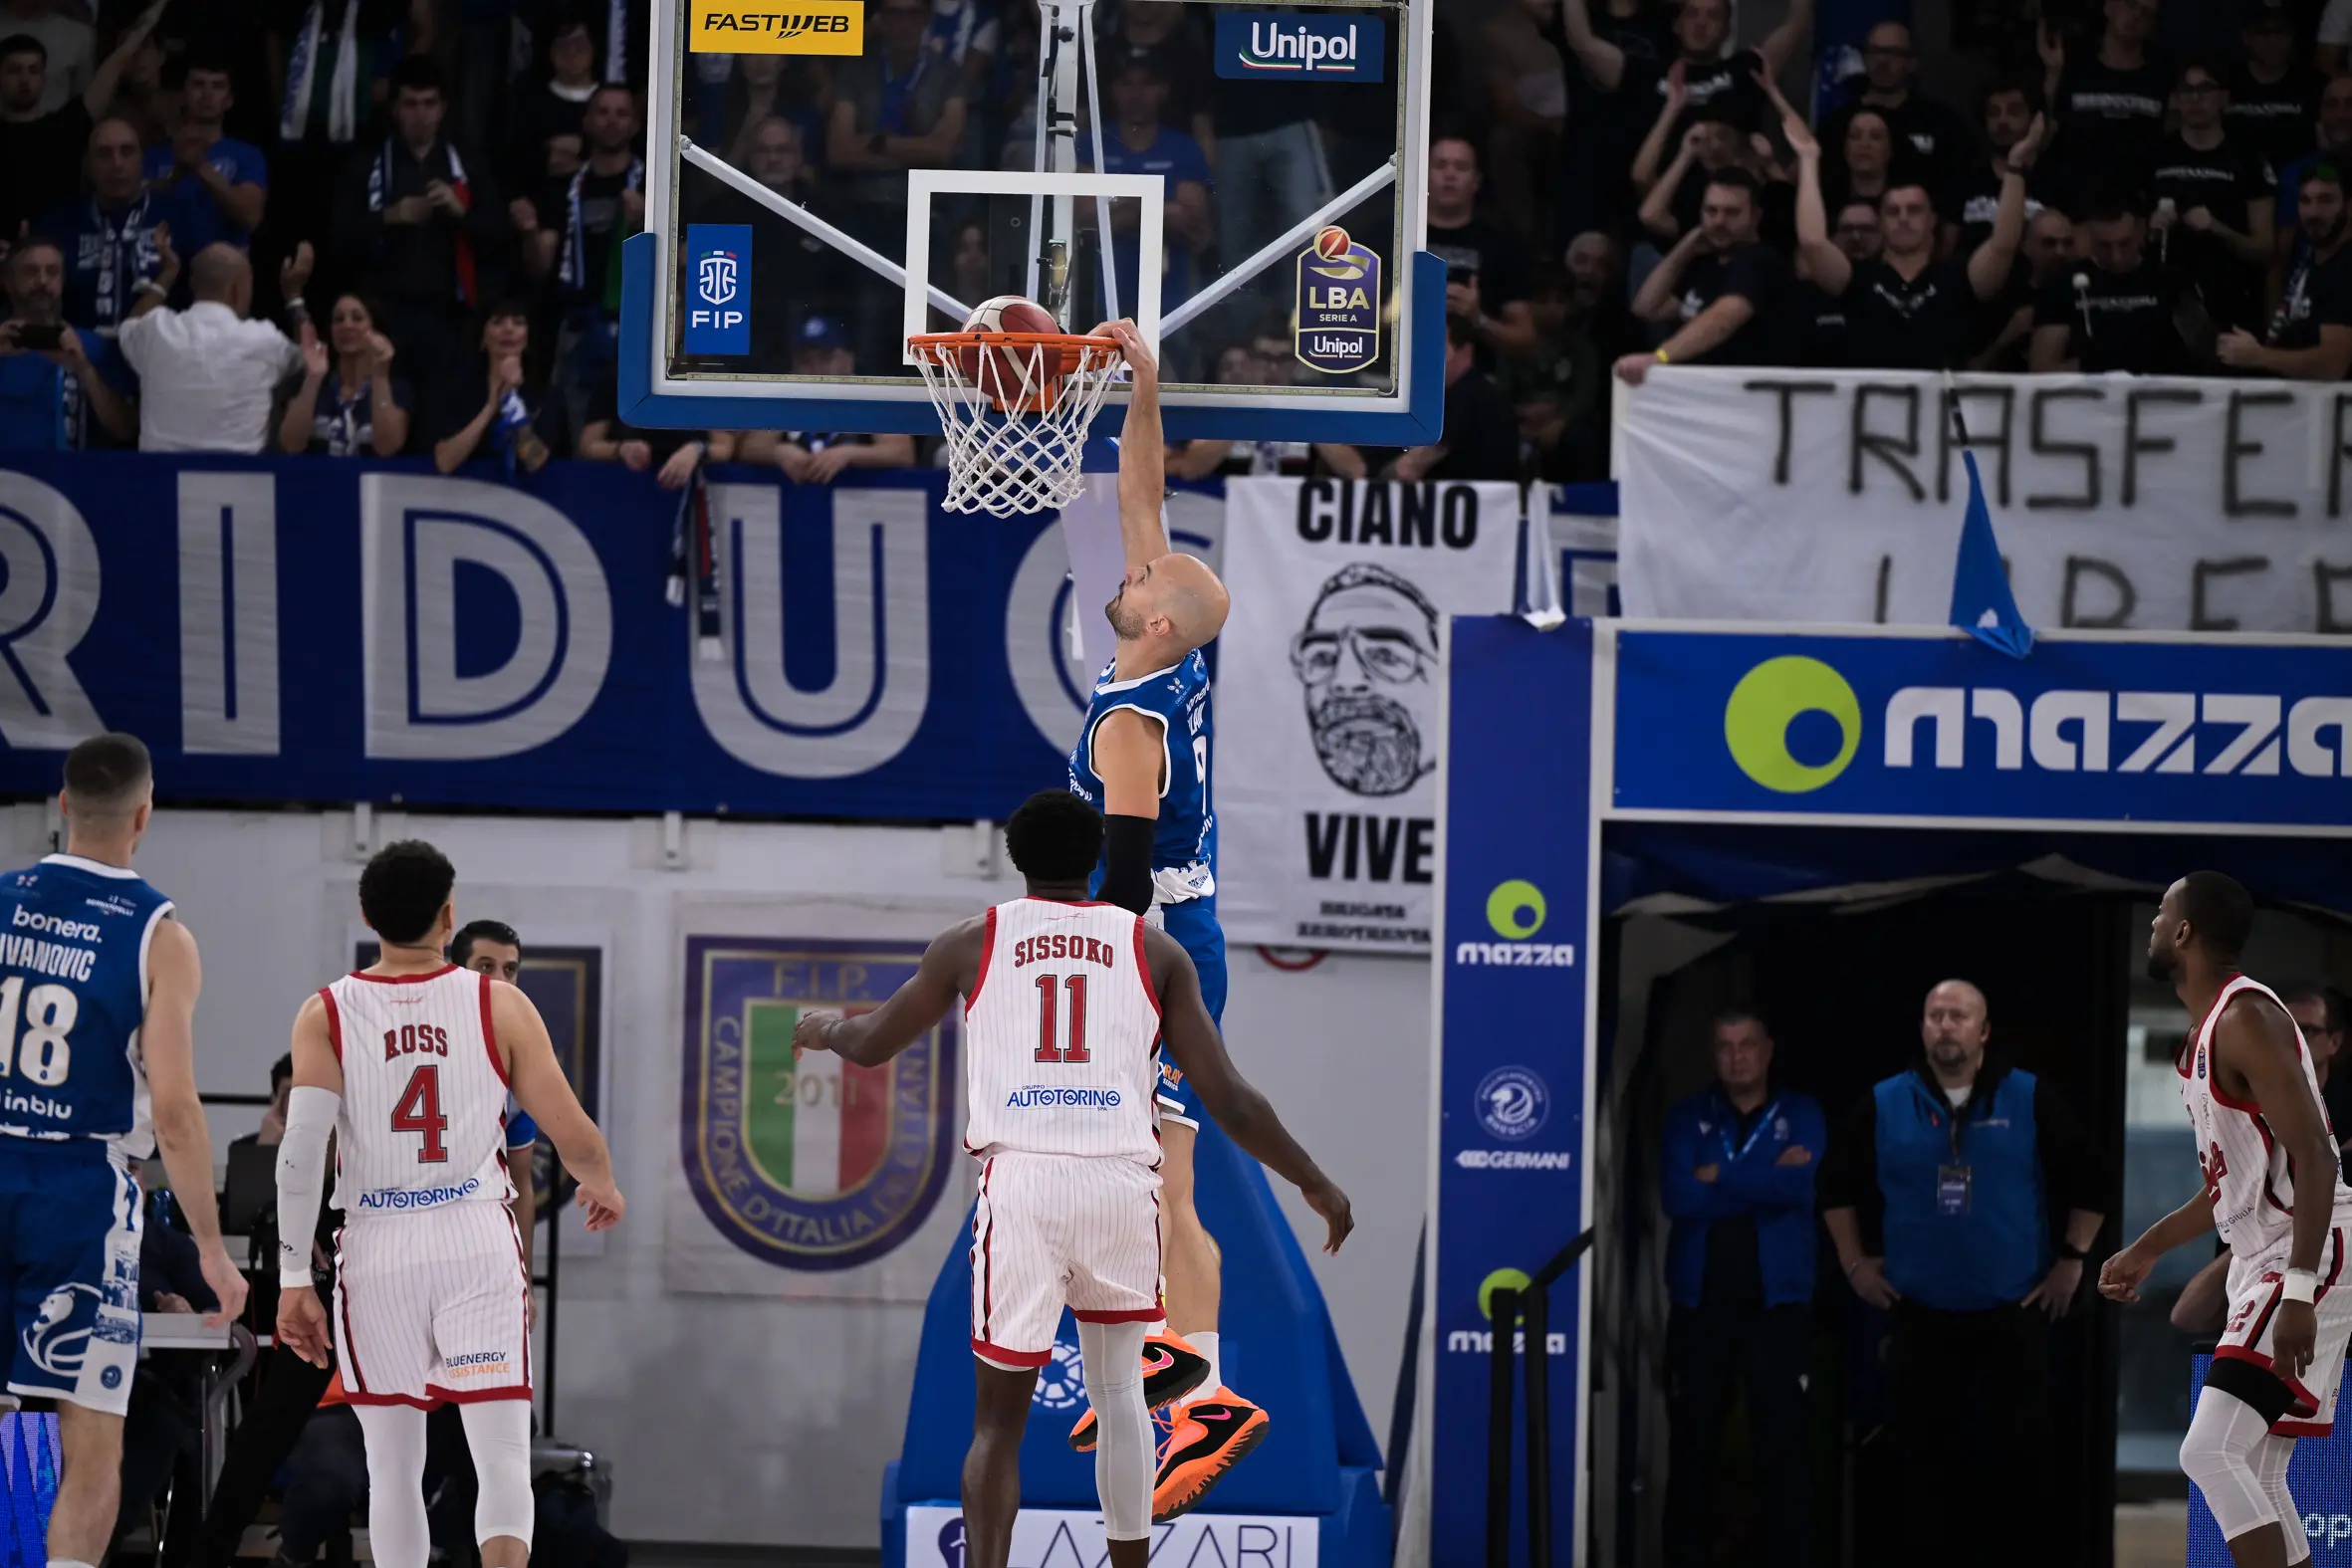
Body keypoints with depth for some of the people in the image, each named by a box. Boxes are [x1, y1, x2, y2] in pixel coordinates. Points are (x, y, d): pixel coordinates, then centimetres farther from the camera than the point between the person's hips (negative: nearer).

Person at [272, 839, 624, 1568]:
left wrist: (294, 1280, -5)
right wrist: (603, 1186, 23)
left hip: (378, 1251, 1)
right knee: (502, 1461, -3)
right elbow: (572, 1136, 0)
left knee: (394, 1467, 14)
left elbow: (301, 1152, -9)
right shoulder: (500, 1006, -1)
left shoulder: (326, 1016, 0)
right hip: (476, 1242, -1)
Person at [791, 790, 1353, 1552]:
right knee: (1119, 1388, 20)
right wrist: (1315, 1184, 19)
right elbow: (1228, 1098, 7)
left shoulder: (970, 944, 10)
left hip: (1021, 1181, -1)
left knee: (1000, 1417, 3)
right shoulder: (1154, 950, 10)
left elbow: (870, 1045, 24)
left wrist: (820, 1024, 47)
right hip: (1122, 1182, 1)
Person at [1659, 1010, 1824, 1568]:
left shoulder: (1801, 1115, 5)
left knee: (1783, 1445, -3)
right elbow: (1678, 1197, -9)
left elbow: (1802, 1186, -14)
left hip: (1777, 1302, -1)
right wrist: (1765, 1182, -11)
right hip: (1700, 1301, 1)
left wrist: (1720, 1176, -11)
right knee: (1691, 1445, 4)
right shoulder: (1688, 1117, 7)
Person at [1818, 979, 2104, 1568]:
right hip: (1921, 1316, 1)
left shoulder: (2030, 1100, -2)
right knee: (1927, 1458, 4)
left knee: (2018, 1455, -1)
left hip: (2013, 1314, -1)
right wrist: (1854, 1262, 8)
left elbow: (2087, 1177, 5)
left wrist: (2071, 1260, 2)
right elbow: (1838, 1184, 14)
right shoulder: (1885, 1105, 2)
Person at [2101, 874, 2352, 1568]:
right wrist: (2147, 1249, 33)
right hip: (2262, 1264, 10)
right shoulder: (2208, 1032, 17)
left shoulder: (2246, 1017, -15)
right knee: (2255, 1476, 10)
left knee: (2211, 1452, -18)